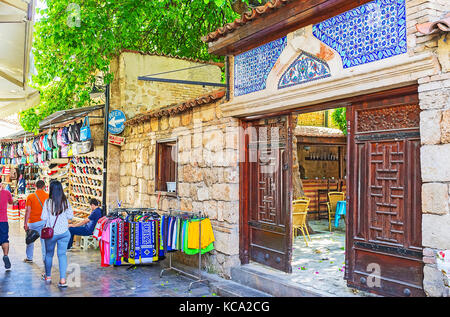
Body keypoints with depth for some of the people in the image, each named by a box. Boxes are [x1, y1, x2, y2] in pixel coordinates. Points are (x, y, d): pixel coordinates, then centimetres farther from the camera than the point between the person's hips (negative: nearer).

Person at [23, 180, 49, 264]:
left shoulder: (30, 196, -5)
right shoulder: (48, 196, -1)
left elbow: (28, 211, -7)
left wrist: (25, 223, -3)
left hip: (33, 222, -1)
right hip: (44, 221, 1)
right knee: (44, 240, 5)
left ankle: (29, 258, 25)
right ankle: (45, 259, 7)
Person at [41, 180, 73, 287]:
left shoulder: (48, 202, -11)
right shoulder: (66, 201, -4)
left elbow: (44, 217, -9)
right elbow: (70, 216, -1)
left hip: (51, 232, -1)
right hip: (64, 232, 1)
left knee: (49, 254, 18)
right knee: (62, 254, 4)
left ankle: (48, 276, 34)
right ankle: (62, 280, -3)